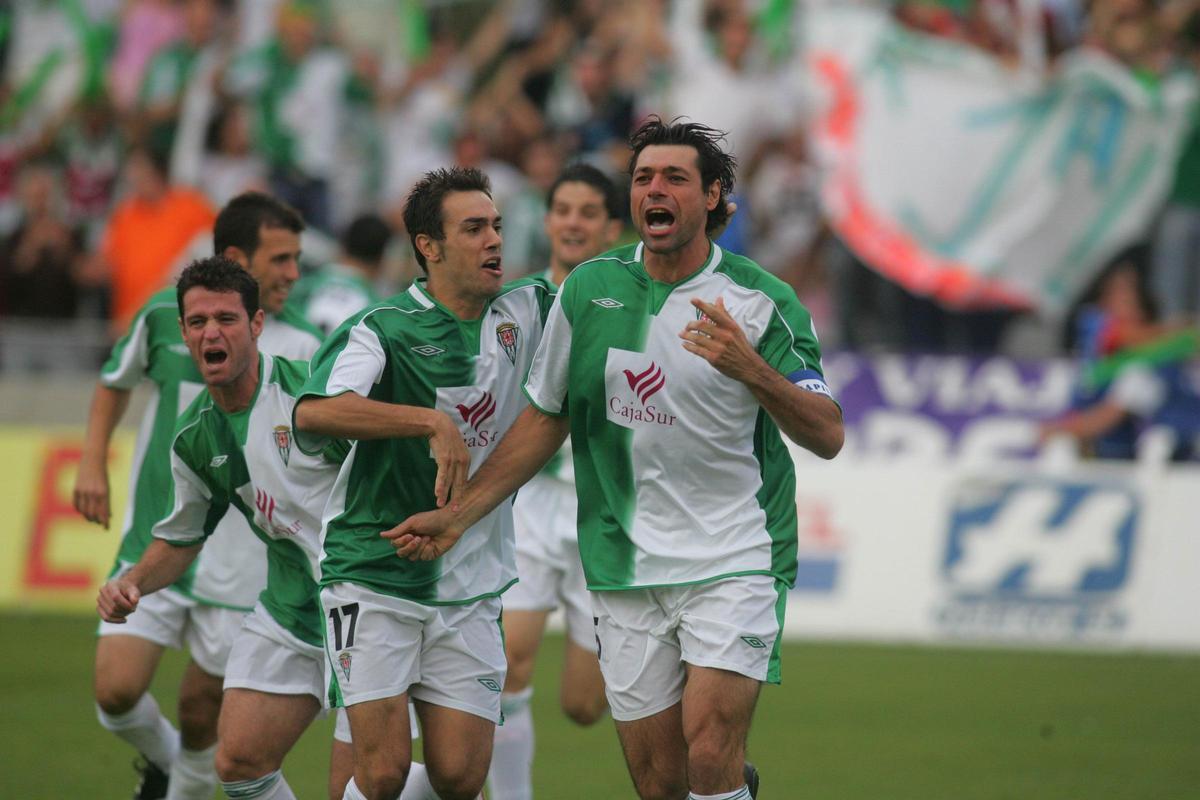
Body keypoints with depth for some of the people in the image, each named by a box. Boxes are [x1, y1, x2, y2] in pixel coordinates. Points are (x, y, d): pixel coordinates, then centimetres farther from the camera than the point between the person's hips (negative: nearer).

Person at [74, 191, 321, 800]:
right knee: (116, 692, -8)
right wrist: (92, 464, 8)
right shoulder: (167, 316, -1)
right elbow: (116, 379, 18)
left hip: (237, 563, -1)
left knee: (200, 715, 3)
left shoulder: (298, 350, -5)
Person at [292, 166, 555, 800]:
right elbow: (314, 411, -27)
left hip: (471, 592, 4)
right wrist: (433, 422, -33)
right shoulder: (382, 329, -10)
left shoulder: (524, 312, 5)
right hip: (375, 579, -4)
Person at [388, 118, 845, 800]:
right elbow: (545, 418, 14)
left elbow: (827, 436, -9)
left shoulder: (761, 301, -5)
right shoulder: (589, 289, 4)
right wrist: (457, 515, 11)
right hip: (626, 568, 3)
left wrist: (750, 368, -26)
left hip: (734, 559, -3)